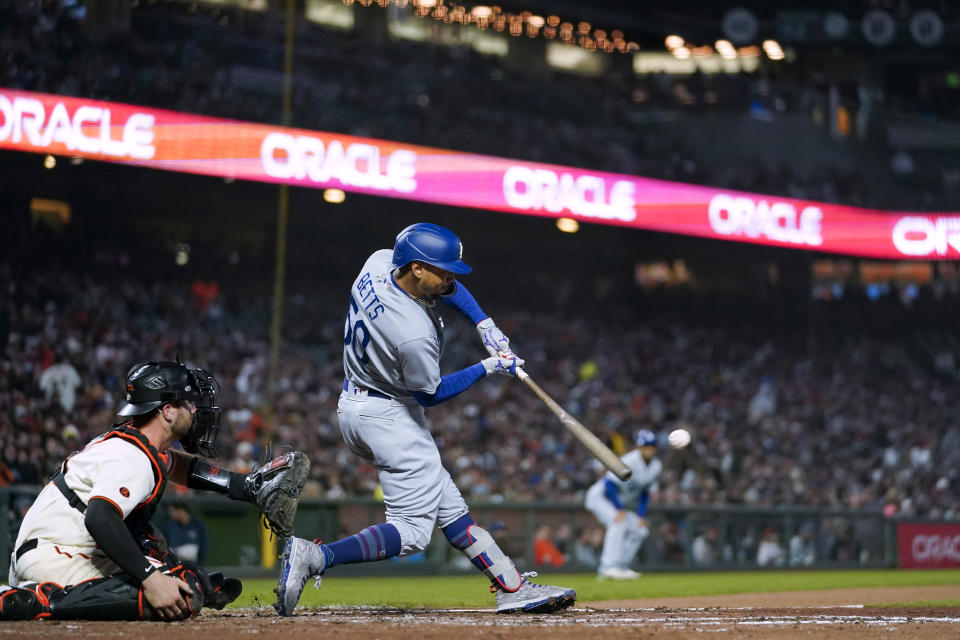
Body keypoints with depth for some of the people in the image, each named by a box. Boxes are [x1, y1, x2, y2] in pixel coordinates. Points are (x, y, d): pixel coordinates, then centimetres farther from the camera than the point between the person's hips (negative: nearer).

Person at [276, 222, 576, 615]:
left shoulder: (378, 263, -9)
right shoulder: (415, 335, -32)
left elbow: (448, 288, 9)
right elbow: (430, 394, -14)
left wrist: (485, 325, -2)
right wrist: (488, 368, -8)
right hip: (390, 417, -10)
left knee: (446, 505, 11)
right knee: (411, 531, -8)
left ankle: (512, 586, 16)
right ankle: (314, 558, -20)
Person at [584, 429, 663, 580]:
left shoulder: (656, 466, -2)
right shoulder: (629, 461, -26)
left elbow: (644, 493, 8)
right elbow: (610, 484, -26)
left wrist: (641, 516, -1)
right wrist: (620, 509, -27)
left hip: (617, 502, 9)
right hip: (599, 497, -9)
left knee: (640, 530, 1)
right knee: (619, 522, -31)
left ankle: (620, 567, 5)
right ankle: (610, 566, -34)